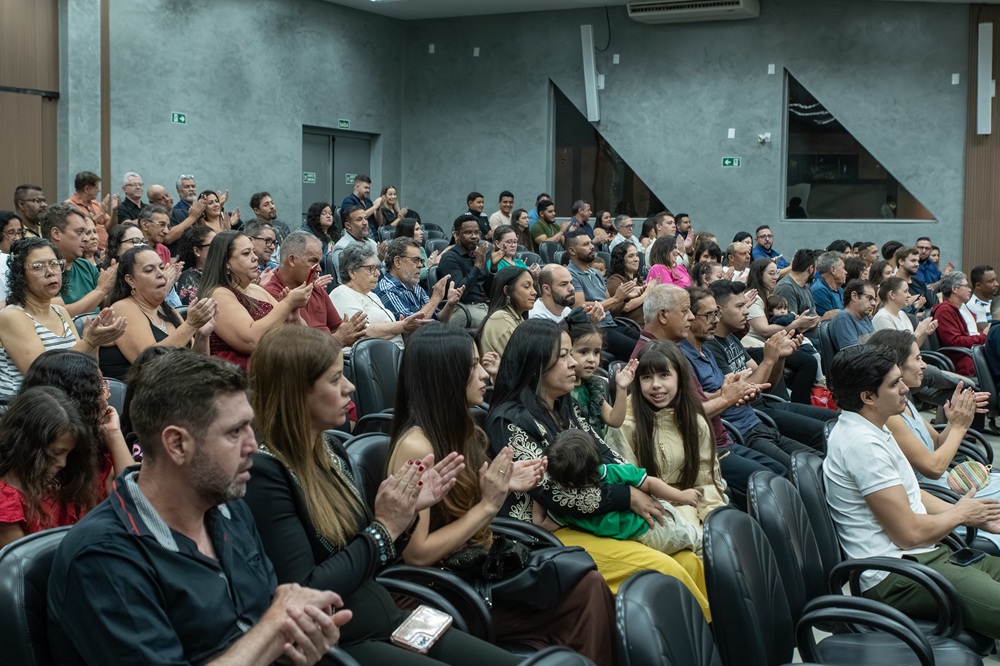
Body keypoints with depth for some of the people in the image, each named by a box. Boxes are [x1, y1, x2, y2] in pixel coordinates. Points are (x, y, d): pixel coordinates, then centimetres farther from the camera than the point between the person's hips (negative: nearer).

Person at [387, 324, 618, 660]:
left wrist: (504, 486, -2)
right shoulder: (416, 446, -19)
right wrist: (488, 504, -17)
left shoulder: (459, 430, 6)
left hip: (485, 562, 8)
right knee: (586, 589, -15)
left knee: (587, 581, -11)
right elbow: (416, 554, -19)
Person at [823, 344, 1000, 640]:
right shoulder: (863, 444, -20)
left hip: (923, 556, 10)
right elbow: (909, 533, -18)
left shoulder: (869, 430, 13)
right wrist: (960, 514, 0)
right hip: (896, 578, -10)